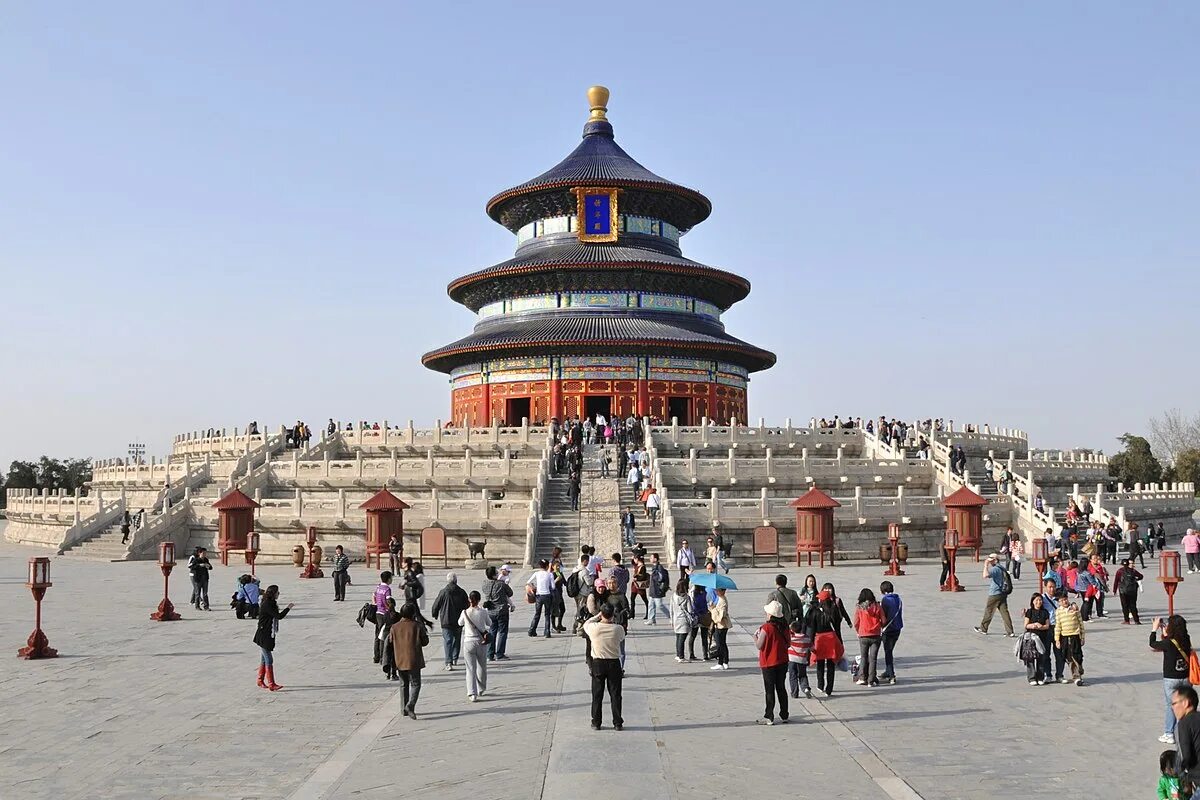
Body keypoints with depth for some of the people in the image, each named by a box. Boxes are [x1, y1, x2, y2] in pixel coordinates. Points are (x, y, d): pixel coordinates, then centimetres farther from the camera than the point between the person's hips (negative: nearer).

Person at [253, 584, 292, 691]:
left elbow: (276, 616, 14)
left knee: (265, 658, 17)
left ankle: (260, 681, 27)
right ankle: (271, 684, -6)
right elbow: (279, 616, -23)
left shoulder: (270, 603, 10)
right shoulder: (267, 605, -21)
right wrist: (288, 608, -12)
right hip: (264, 636, -10)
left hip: (268, 635, 10)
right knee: (269, 660, -8)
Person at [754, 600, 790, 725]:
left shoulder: (766, 628, -21)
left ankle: (769, 717, 7)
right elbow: (788, 642, 7)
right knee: (781, 689, 15)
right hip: (782, 662, 5)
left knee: (769, 691, 3)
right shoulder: (784, 626, -3)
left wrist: (755, 636, 2)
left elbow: (759, 646, -15)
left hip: (768, 663, -5)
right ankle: (784, 716, 22)